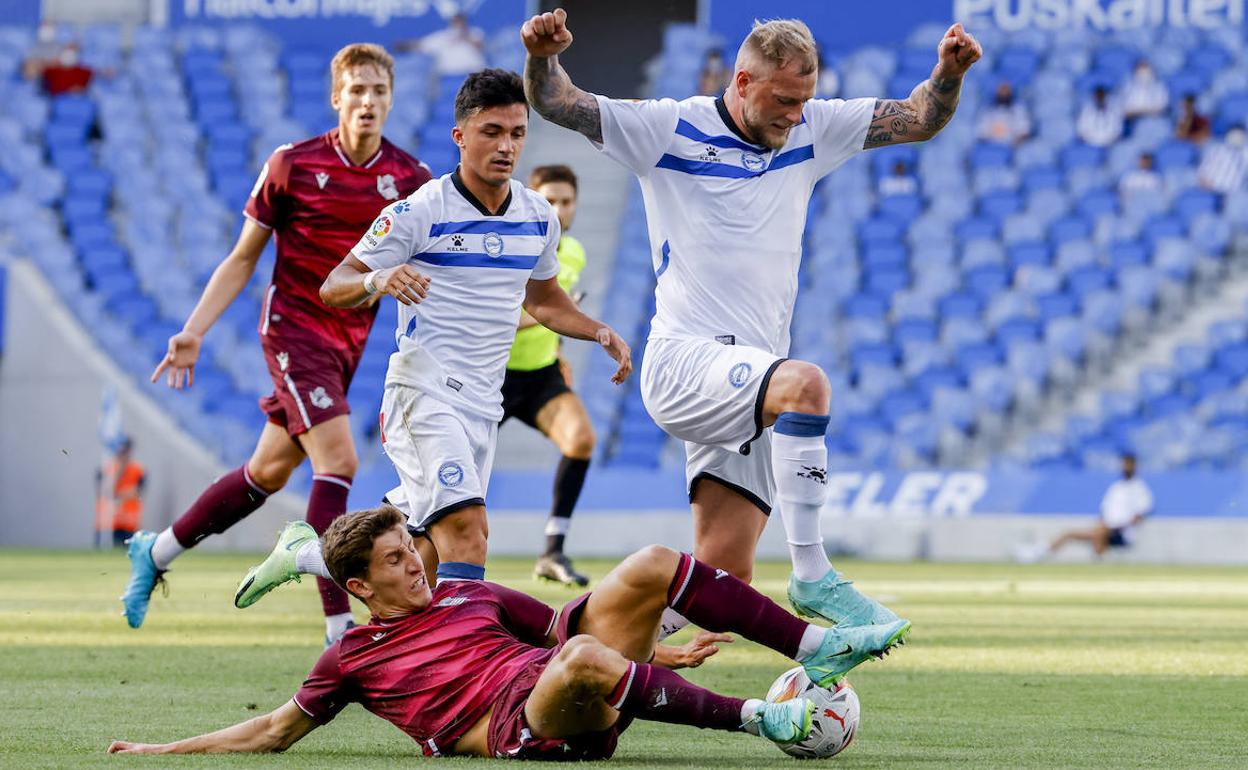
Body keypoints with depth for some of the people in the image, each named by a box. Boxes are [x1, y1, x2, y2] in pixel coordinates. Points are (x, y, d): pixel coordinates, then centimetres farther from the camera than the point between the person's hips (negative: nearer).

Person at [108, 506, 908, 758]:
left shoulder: (471, 596, 26)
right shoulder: (353, 658, 14)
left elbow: (568, 628, 30)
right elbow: (277, 729, 20)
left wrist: (648, 646, 19)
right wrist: (167, 750, 13)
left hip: (578, 709, 6)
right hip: (517, 726, -6)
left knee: (656, 566, -4)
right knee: (581, 660, -40)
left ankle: (816, 645, -7)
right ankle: (751, 717, -29)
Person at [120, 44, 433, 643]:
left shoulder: (409, 179, -1)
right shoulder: (292, 165, -8)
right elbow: (242, 259, 0)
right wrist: (194, 331, -6)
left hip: (351, 340, 5)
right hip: (292, 325, -5)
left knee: (269, 471, 12)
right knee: (338, 460, -20)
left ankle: (155, 552, 33)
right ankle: (338, 630, -20)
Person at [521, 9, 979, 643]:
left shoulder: (811, 131, 11)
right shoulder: (671, 129, -2)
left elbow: (922, 119, 12)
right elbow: (555, 103, -4)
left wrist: (949, 73, -8)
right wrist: (543, 55, -25)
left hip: (748, 387, 6)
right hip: (682, 360, -6)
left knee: (722, 577, -2)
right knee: (805, 384, -35)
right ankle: (811, 575, -32)